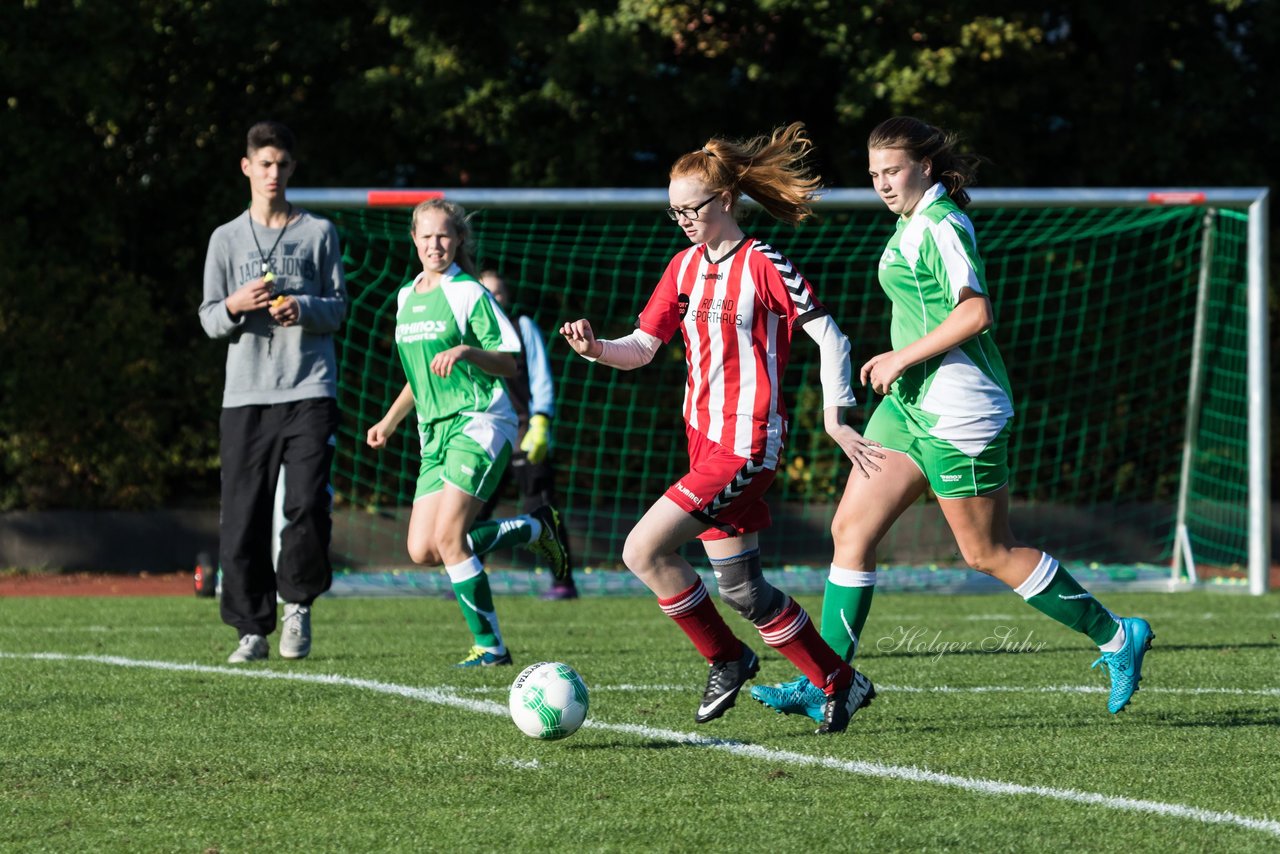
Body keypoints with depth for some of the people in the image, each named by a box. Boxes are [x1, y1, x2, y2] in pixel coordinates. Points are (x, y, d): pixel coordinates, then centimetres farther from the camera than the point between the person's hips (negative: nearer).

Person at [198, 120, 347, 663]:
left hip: (309, 389, -1)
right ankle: (252, 628, 5)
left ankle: (297, 601, 9)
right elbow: (209, 320, 10)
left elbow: (337, 308, 8)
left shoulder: (318, 233, 9)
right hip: (245, 394, 1)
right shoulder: (227, 240, 12)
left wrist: (303, 308, -12)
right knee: (243, 516, -3)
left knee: (307, 504, -14)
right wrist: (234, 307, -11)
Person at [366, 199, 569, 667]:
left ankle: (490, 645, -6)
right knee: (422, 551, -2)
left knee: (448, 537, -19)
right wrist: (390, 421, 27)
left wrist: (466, 352, -26)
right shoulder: (407, 297, 16)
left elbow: (509, 363, -9)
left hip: (479, 422, -8)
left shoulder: (469, 294, -6)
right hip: (435, 431, 8)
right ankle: (535, 528, 15)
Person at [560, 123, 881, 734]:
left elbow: (828, 336, -7)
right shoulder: (684, 267, 11)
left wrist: (834, 420, -9)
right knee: (740, 589, 8)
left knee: (644, 551, -15)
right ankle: (839, 684, 18)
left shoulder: (763, 266, -10)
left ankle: (727, 660, 1)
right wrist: (596, 349, -8)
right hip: (705, 443, 8)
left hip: (746, 445, -8)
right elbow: (643, 346, 12)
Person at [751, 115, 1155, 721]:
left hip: (957, 412, -10)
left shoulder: (941, 226, -16)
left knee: (989, 554, -2)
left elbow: (976, 312, -27)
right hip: (910, 403, 10)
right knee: (851, 529, 2)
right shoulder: (912, 222, 14)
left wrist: (904, 357, -22)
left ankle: (1116, 637, 12)